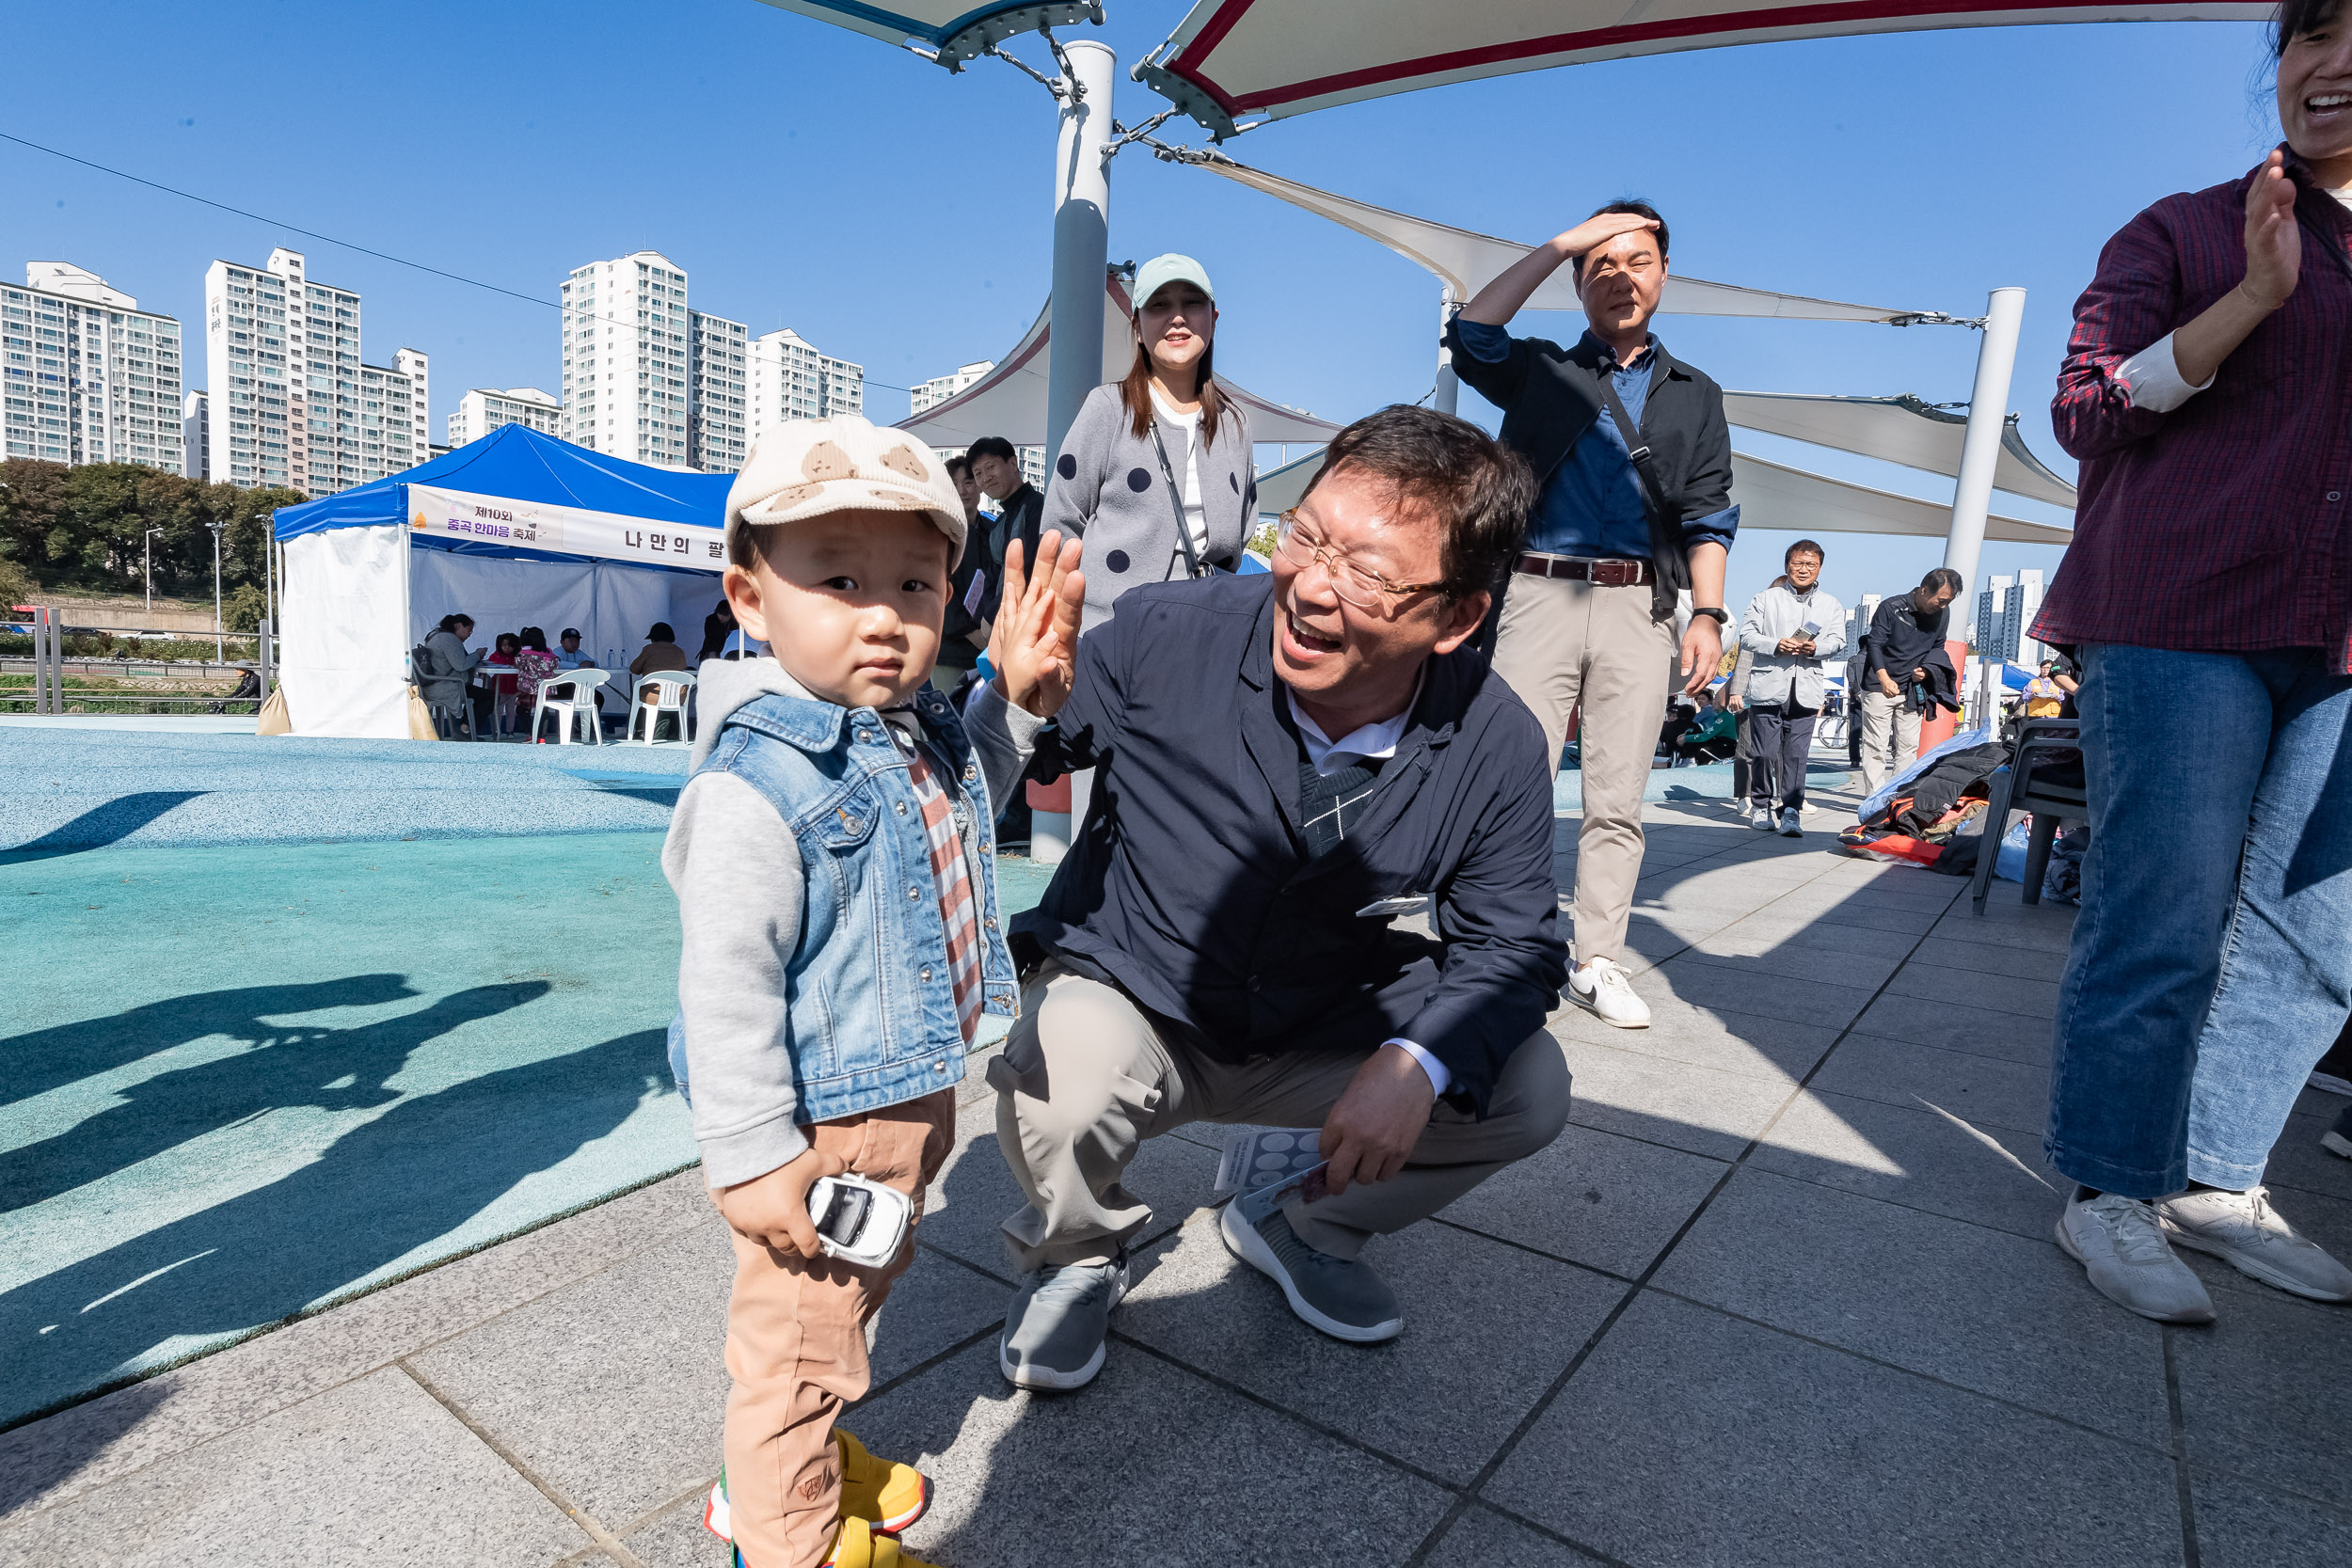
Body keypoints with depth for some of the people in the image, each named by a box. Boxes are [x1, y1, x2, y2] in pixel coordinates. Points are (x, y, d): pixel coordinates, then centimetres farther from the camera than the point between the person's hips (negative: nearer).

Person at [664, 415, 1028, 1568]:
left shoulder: (927, 735, -1)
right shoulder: (756, 781, -27)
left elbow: (973, 799, 21)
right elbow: (727, 979, -26)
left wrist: (1015, 694, 6)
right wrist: (752, 1157, -23)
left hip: (910, 1093, 9)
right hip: (821, 1124, -9)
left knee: (864, 1283, 30)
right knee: (801, 1327, 13)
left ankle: (796, 1456, 56)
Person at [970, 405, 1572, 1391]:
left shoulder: (1498, 747, -16)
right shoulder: (1164, 635, -22)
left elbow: (1510, 943, -6)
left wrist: (1418, 1064, -25)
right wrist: (1023, 708, -39)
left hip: (1321, 1035, 3)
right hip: (1126, 1002, -2)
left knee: (1528, 1090, -11)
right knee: (1057, 1084, -33)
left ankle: (1305, 1234, 19)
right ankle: (1077, 1256, 8)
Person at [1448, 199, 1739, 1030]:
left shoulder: (1695, 395, 21)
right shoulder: (1541, 370, 16)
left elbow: (1707, 517, 13)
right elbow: (1469, 334, -4)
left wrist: (1708, 615, 1)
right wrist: (1559, 244, -3)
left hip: (1638, 606, 2)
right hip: (1538, 594, -2)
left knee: (1618, 799, 2)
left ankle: (1599, 961, 10)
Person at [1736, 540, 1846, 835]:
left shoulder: (1831, 604, 17)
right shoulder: (1767, 598, 9)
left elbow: (1838, 641, 10)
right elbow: (1747, 635, 3)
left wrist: (1816, 648, -11)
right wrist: (1776, 645, -13)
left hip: (1806, 691, 2)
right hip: (1768, 686, -2)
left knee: (1797, 754, -4)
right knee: (1765, 752, -1)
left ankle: (1791, 811, 0)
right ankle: (1760, 805, 14)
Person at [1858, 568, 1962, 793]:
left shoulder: (1942, 613, 5)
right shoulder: (1891, 607, -12)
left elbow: (1937, 648, 19)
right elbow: (1875, 644, -17)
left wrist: (1926, 669, -1)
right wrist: (1884, 678, -31)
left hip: (1912, 690, 5)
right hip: (1879, 688, -5)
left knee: (1909, 747, 3)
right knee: (1876, 746, -6)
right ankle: (1875, 799, -4)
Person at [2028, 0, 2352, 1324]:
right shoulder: (2184, 231, 7)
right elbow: (2086, 411, -3)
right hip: (2182, 619, -5)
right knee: (2162, 922, -5)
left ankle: (2214, 1179, 20)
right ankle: (2111, 1192, 8)